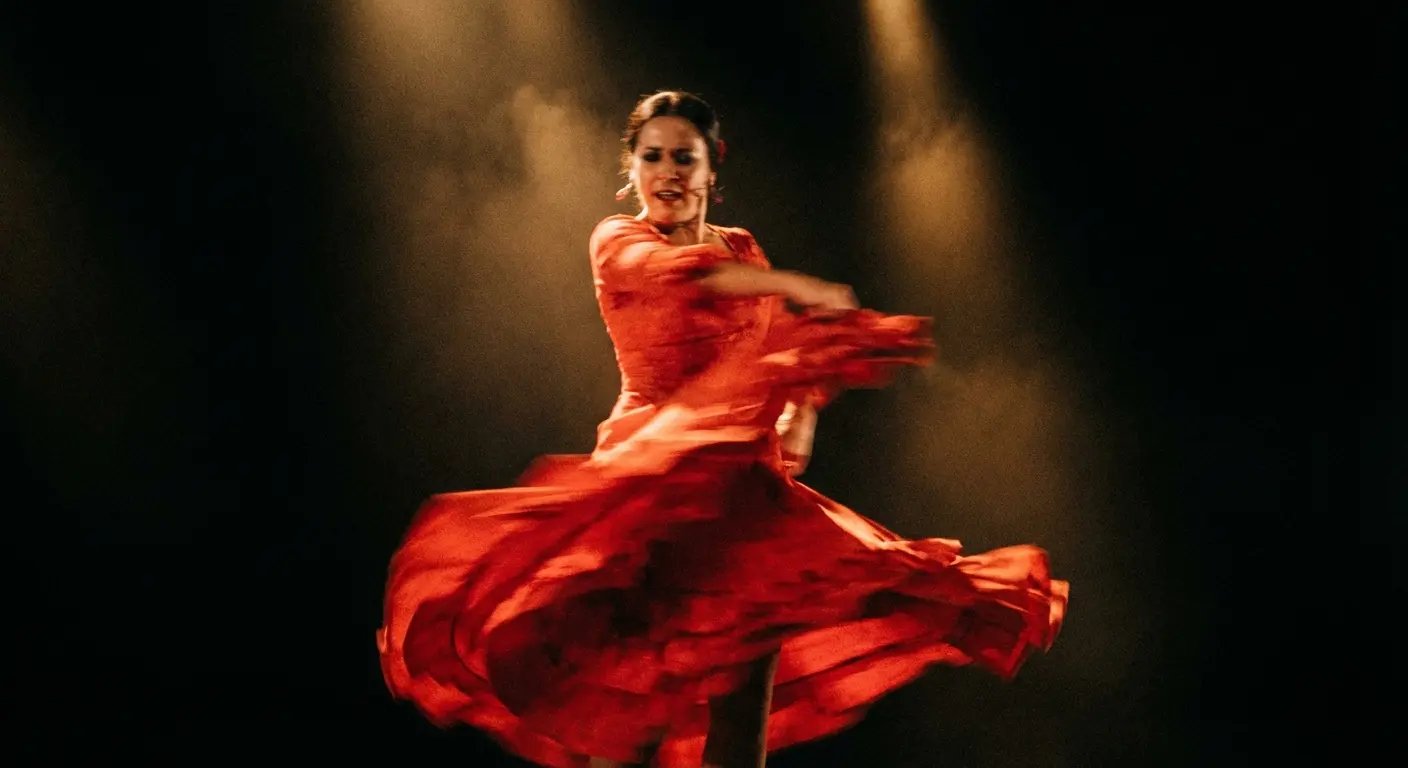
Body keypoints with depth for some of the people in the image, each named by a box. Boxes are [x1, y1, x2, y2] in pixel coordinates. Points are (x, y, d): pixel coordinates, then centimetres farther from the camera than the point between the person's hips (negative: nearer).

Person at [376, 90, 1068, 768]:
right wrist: (792, 286, -30)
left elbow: (787, 352, 15)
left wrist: (799, 417, -8)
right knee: (634, 710, -16)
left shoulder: (742, 251, 18)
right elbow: (674, 270, -20)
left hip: (745, 482, 5)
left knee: (747, 692, 0)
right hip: (654, 478, -5)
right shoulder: (617, 241, 2)